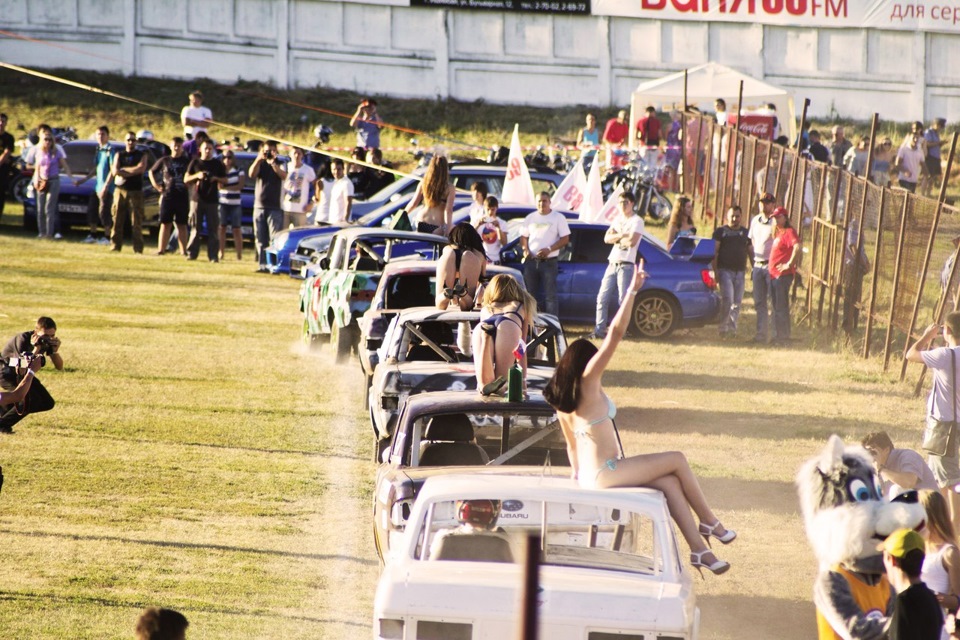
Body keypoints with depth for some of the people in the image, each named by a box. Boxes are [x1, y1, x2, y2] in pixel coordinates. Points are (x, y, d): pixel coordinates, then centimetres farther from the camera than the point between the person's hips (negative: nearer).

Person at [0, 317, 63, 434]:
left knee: (47, 403, 4)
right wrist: (36, 349, -42)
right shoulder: (22, 340, -29)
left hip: (23, 375, 8)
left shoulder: (48, 341, -8)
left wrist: (55, 351, -24)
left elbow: (59, 367, -6)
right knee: (33, 399, -28)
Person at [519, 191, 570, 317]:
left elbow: (565, 239, -3)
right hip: (531, 260, 4)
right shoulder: (530, 218, 13)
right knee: (530, 294, 5)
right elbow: (523, 236, 17)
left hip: (549, 261, -4)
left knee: (550, 296, -7)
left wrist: (549, 249, -15)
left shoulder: (558, 218, 1)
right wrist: (525, 249, -5)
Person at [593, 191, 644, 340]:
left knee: (623, 301, -7)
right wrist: (622, 236, -10)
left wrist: (616, 237, -3)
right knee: (602, 298, 2)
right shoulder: (618, 219, 17)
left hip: (626, 265, -7)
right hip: (612, 264, 7)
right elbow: (607, 238, 7)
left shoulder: (637, 221, -4)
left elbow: (632, 241, -18)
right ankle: (599, 331, 2)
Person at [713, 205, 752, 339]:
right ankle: (723, 328, -8)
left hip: (740, 272, 4)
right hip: (725, 271, -4)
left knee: (737, 302, 4)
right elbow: (714, 252, 0)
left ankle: (732, 328, 12)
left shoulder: (746, 233, 15)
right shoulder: (721, 232, 3)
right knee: (727, 299, -15)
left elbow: (751, 252, 19)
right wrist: (715, 271, -8)